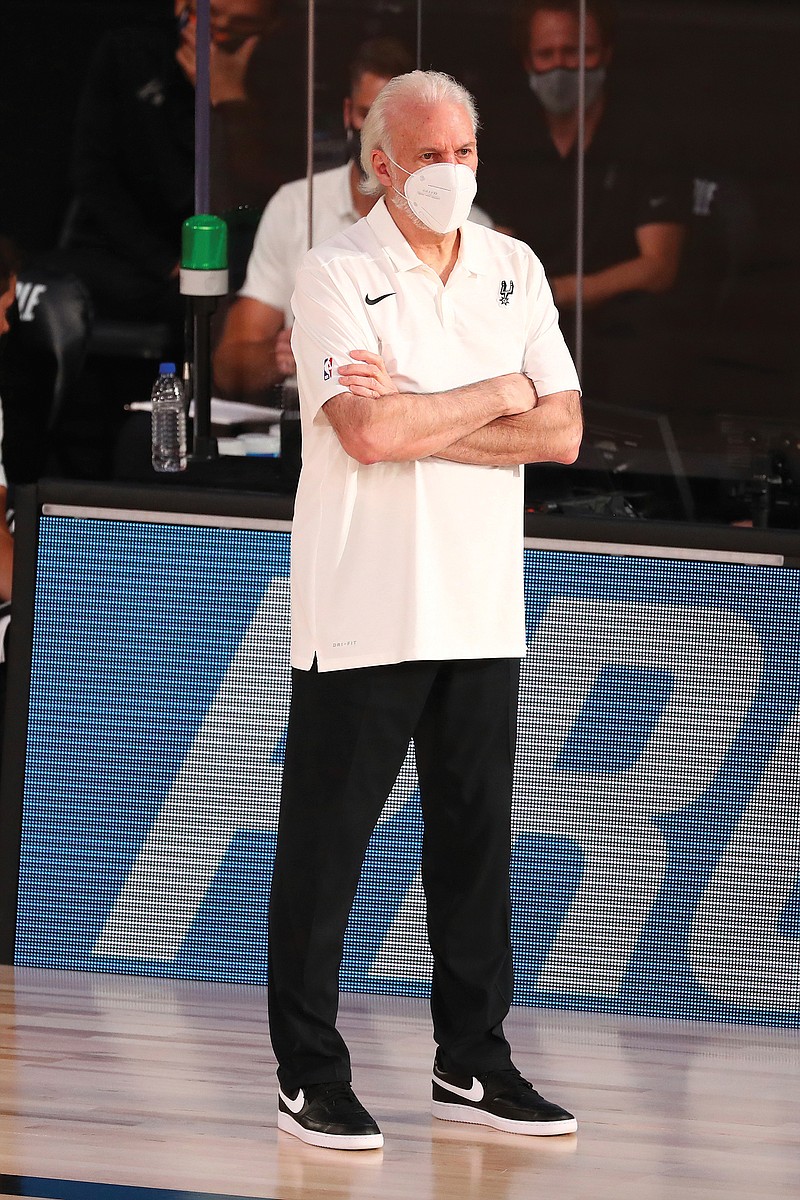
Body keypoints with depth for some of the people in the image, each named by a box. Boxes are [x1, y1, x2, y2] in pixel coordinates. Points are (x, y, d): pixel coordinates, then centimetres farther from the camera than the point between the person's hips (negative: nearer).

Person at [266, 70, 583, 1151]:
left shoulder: (514, 271, 10)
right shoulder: (335, 276, -6)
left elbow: (561, 433, 0)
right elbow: (368, 433, -20)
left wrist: (420, 419, -11)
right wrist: (498, 396, -7)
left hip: (483, 610, 5)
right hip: (362, 612, -5)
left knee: (477, 840, 8)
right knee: (325, 847, -1)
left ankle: (472, 1065, 17)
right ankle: (310, 1075, 5)